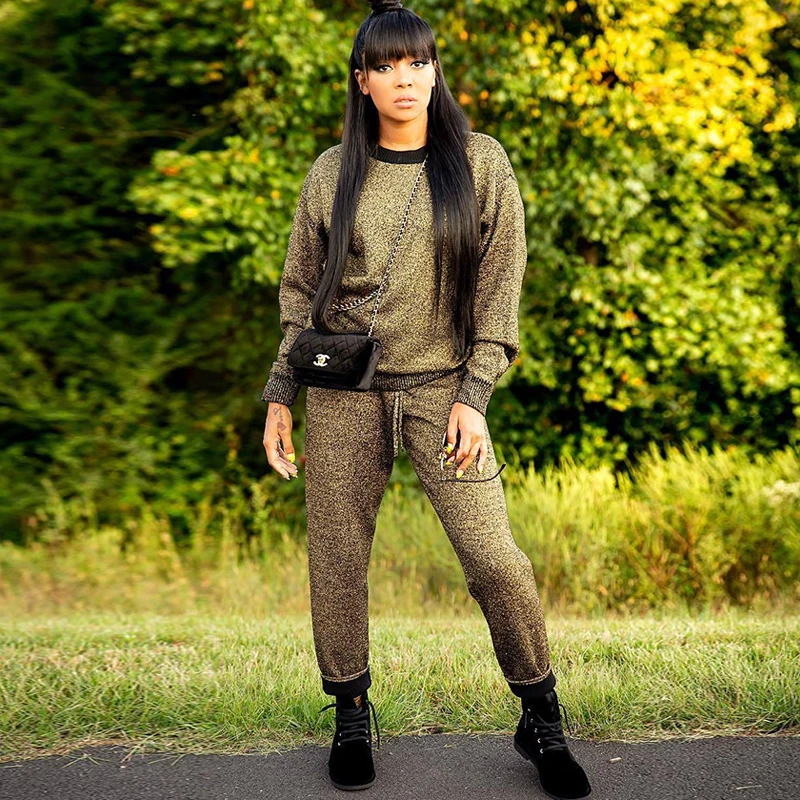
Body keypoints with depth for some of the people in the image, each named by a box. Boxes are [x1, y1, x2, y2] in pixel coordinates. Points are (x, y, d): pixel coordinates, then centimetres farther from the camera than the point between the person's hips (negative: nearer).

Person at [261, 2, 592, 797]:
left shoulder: (481, 163, 2)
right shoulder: (332, 173, 6)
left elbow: (500, 286, 0)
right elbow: (299, 289, 12)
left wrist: (474, 396, -7)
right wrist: (279, 396, 7)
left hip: (442, 387, -1)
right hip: (342, 391, 2)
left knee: (496, 559, -7)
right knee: (337, 561, 4)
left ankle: (542, 724, 11)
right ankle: (351, 718, 24)